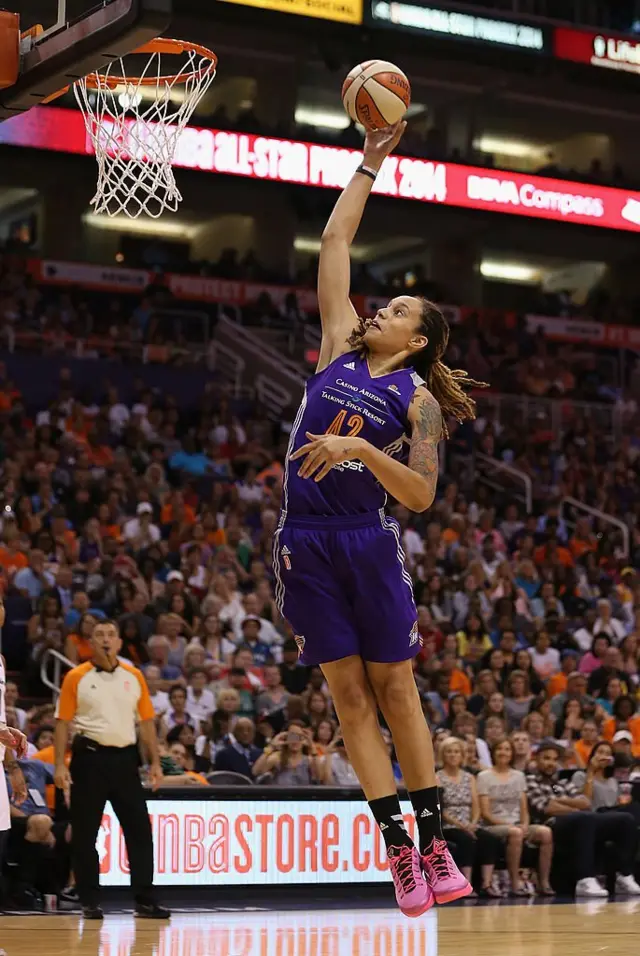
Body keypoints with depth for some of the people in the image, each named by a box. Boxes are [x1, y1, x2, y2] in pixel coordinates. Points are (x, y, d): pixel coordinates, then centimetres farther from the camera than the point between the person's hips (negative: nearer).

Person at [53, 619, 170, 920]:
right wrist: (60, 764, -8)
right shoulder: (76, 678, 1)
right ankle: (89, 901, 10)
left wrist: (155, 762, 5)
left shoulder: (133, 676, 9)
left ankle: (144, 900, 5)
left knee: (139, 829, 0)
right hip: (90, 757, -2)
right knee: (85, 833, 1)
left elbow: (147, 720, 11)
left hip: (125, 758, 3)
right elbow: (62, 722, 0)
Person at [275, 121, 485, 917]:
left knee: (394, 688, 3)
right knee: (348, 694, 2)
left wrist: (362, 449, -23)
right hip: (304, 543, 3)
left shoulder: (417, 398, -1)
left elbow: (422, 495, -12)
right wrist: (368, 164, 15)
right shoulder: (340, 348, 10)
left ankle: (433, 843, 11)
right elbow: (334, 242, 13)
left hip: (368, 543, -3)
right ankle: (397, 848, 6)